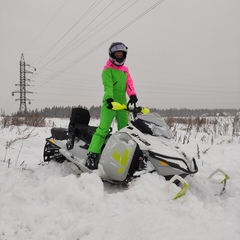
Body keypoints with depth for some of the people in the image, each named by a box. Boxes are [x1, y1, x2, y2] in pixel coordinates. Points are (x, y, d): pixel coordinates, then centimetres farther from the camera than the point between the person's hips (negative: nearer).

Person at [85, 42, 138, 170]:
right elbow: (108, 85, -14)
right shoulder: (107, 70, 1)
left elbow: (129, 84, 7)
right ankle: (92, 155, -18)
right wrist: (109, 98, -32)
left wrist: (133, 95, -14)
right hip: (110, 103, -6)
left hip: (123, 104, 6)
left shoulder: (125, 70, 20)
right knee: (103, 129, -16)